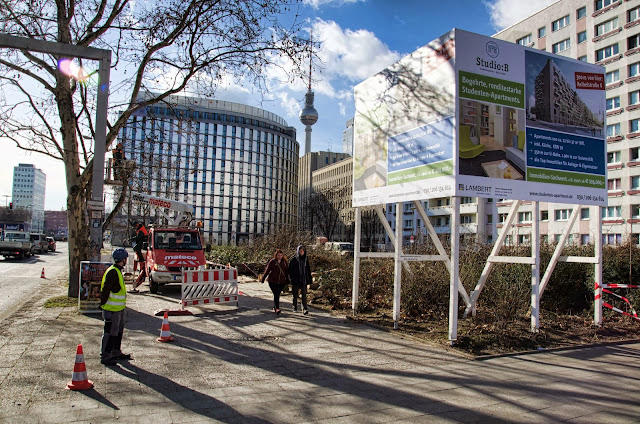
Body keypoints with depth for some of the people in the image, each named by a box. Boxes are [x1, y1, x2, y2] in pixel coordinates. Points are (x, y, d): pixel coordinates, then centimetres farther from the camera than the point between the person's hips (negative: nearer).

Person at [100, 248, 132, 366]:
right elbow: (105, 291, -22)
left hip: (119, 308, 10)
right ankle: (105, 356, 8)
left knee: (119, 330, 19)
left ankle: (116, 353, 31)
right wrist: (104, 308, -21)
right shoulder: (112, 272, -20)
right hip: (112, 310, -10)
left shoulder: (117, 271, 13)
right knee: (110, 333, -1)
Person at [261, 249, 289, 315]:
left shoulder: (285, 262, 5)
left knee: (277, 295, 9)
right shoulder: (272, 262, -5)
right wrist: (263, 279, 4)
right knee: (276, 294, -13)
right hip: (272, 281, -3)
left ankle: (274, 308, 24)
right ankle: (277, 309, -17)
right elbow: (267, 271, 1)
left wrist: (287, 280, 13)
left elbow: (287, 271, 13)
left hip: (281, 282, 3)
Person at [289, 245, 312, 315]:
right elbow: (290, 270, -3)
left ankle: (304, 309, -12)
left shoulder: (306, 259, 8)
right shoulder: (293, 260, -3)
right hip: (296, 280, -2)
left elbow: (308, 270, 12)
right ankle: (295, 307, 26)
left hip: (304, 280, 2)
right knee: (295, 295, 10)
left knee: (304, 294, -7)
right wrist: (292, 278, -13)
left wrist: (309, 279, 7)